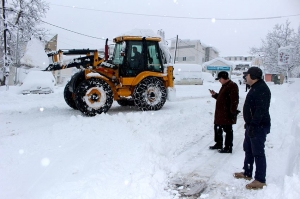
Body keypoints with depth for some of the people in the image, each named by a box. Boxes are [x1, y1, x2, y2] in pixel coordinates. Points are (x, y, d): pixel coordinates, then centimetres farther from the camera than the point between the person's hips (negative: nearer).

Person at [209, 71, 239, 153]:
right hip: (220, 113, 10)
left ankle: (228, 147, 9)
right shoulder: (225, 86, 16)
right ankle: (218, 144, 33)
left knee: (228, 130, 0)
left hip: (227, 114, -10)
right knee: (217, 128, 18)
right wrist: (215, 95, 9)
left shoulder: (232, 86, -16)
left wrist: (233, 112, -24)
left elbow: (234, 100, -22)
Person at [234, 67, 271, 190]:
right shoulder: (255, 88, 15)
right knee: (248, 149, 19)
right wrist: (248, 124, 23)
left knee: (258, 152, -5)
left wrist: (253, 125, -28)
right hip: (252, 125, 11)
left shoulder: (261, 89, -19)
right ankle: (247, 173, 33)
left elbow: (261, 110, -27)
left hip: (259, 127, -11)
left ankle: (260, 180, 3)